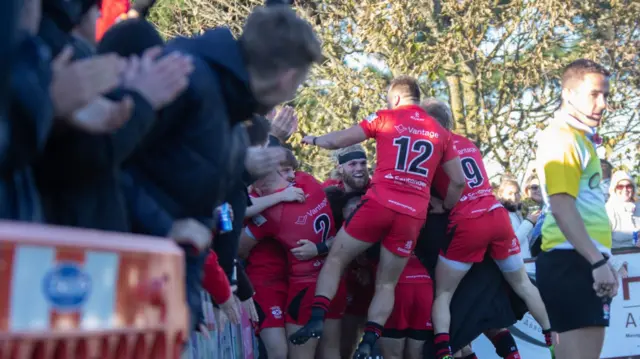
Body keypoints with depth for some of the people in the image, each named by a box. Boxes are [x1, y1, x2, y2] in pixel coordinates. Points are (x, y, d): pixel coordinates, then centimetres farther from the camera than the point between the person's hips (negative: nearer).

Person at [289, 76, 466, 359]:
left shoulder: (384, 118, 8)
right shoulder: (440, 132, 16)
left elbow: (337, 141, 11)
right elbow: (459, 181, 14)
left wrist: (312, 140, 30)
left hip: (380, 203, -3)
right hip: (413, 214, 3)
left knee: (335, 260, 12)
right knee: (387, 283, 12)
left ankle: (317, 320, -2)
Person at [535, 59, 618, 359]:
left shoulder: (579, 137, 20)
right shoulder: (562, 137, -10)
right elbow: (561, 207, -20)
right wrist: (598, 261, -23)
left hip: (584, 262, 10)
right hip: (573, 262, -10)